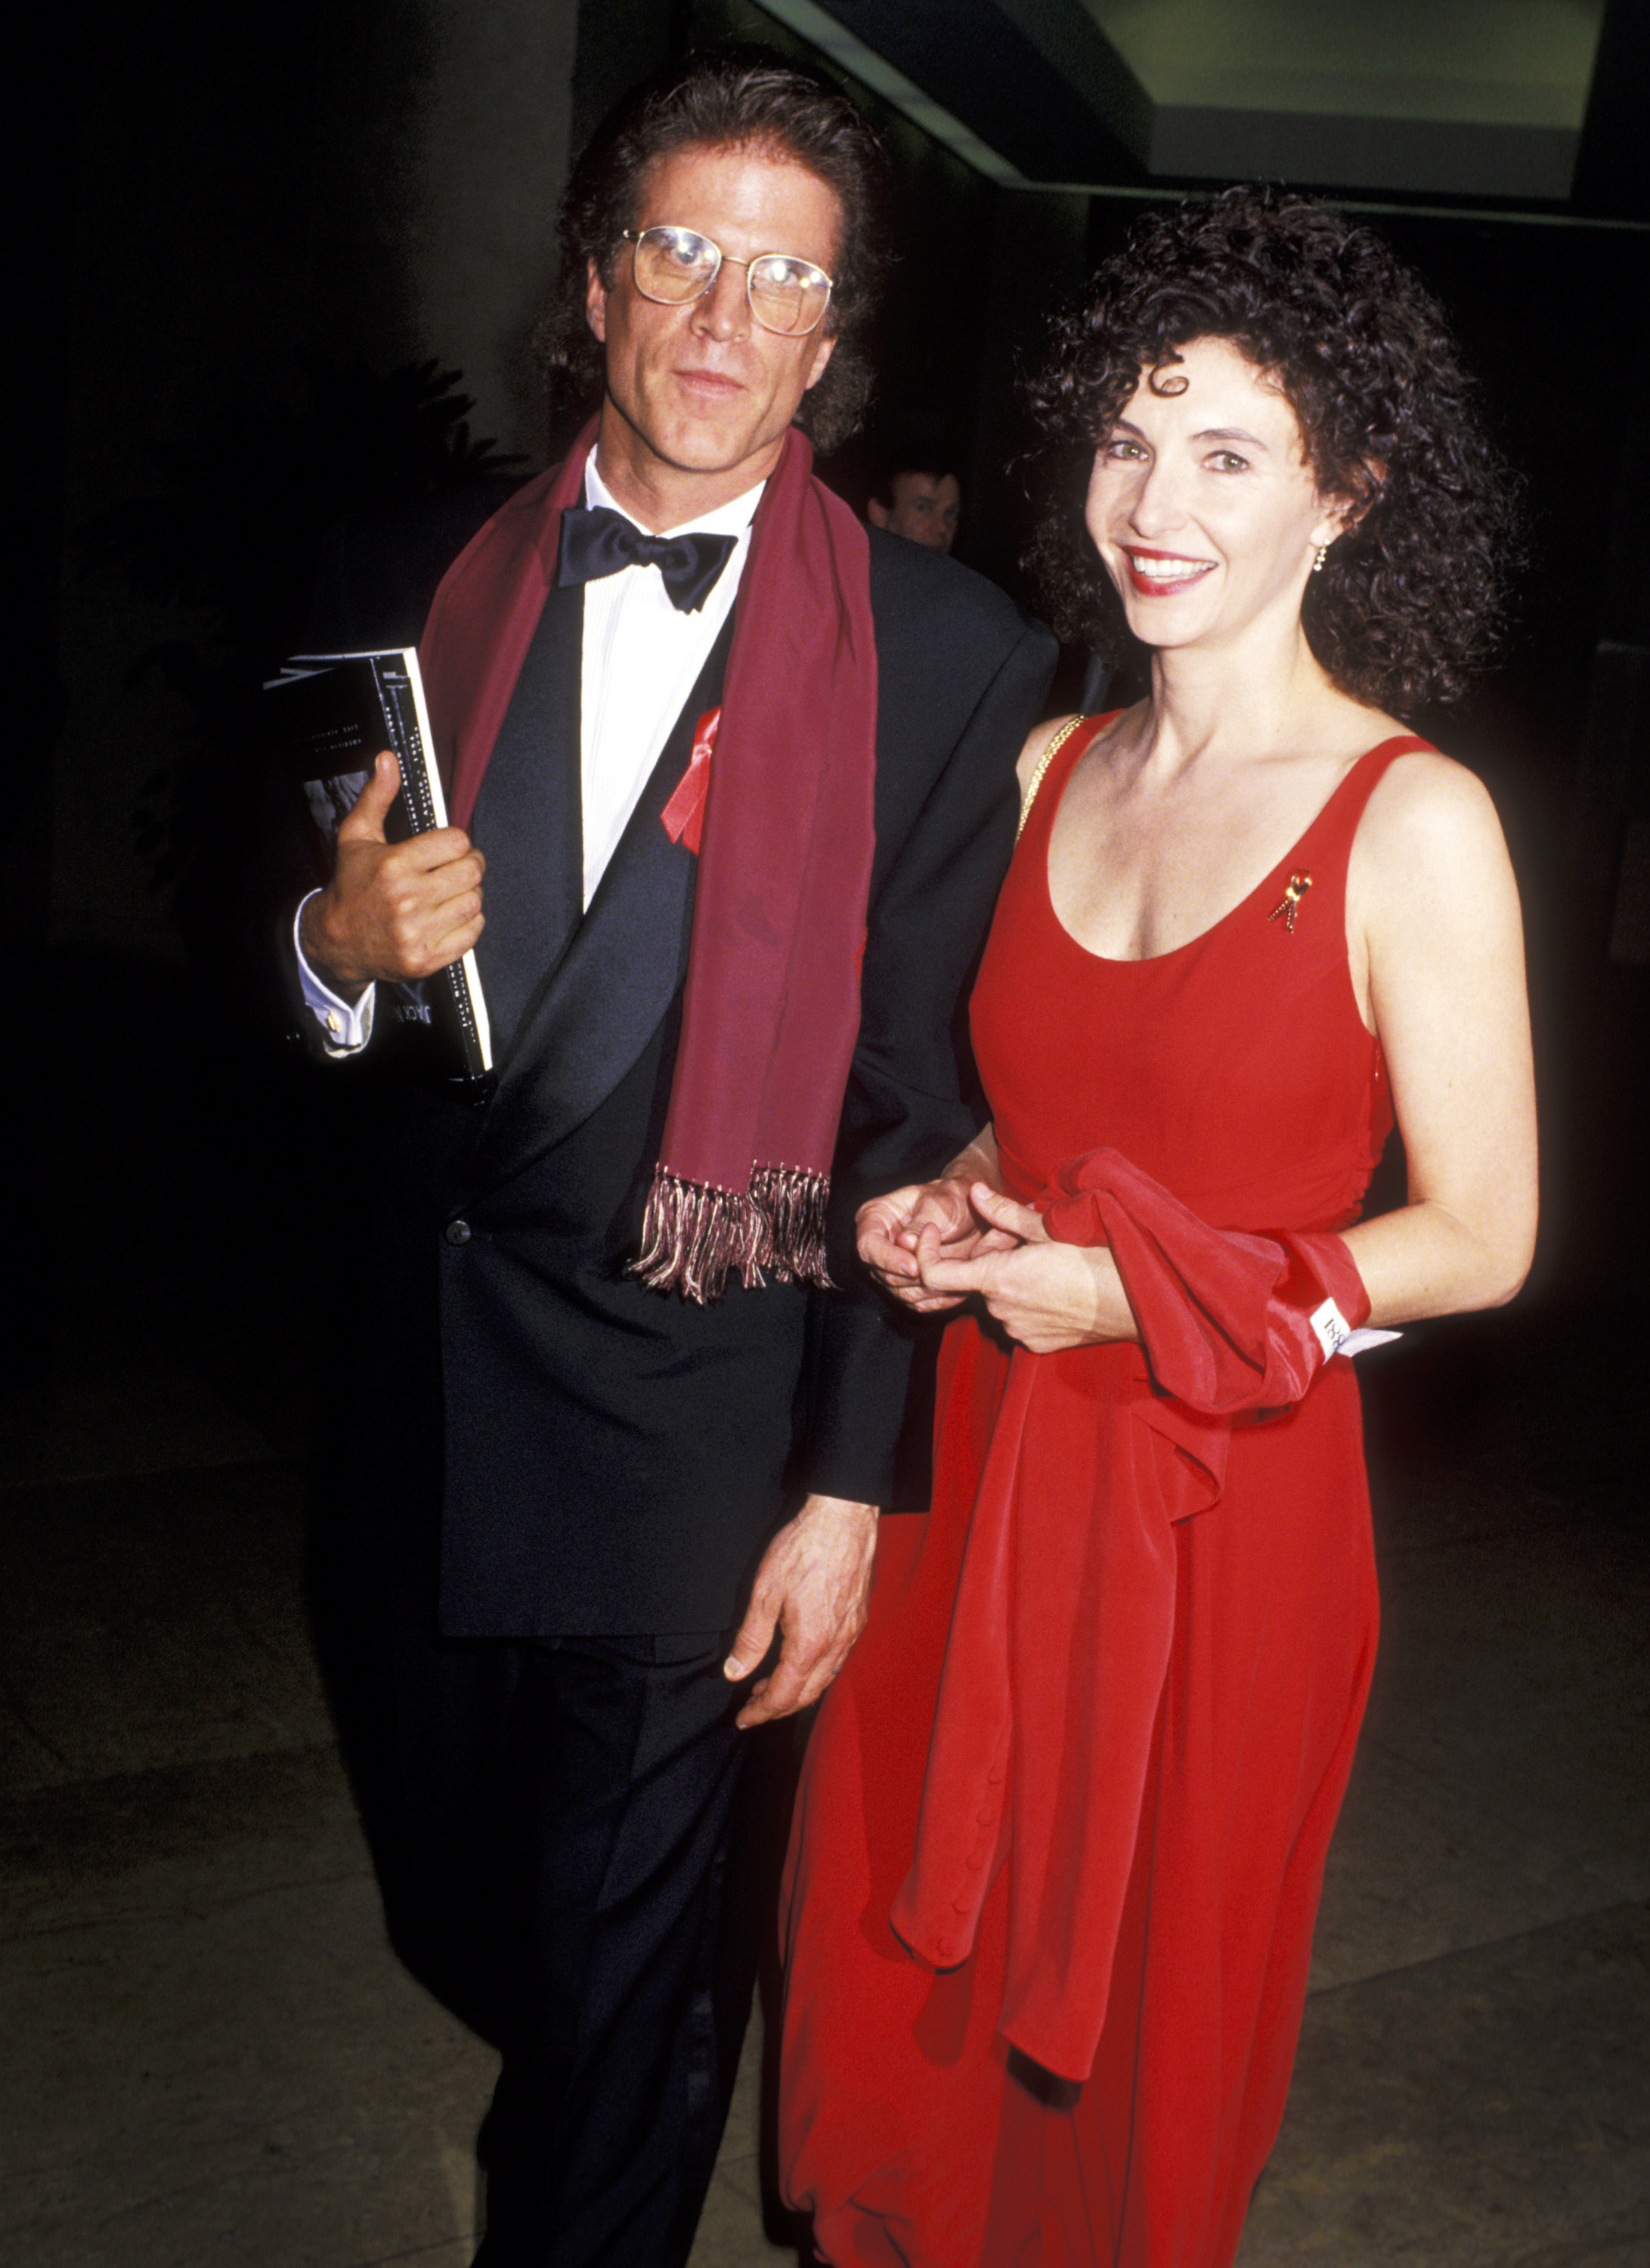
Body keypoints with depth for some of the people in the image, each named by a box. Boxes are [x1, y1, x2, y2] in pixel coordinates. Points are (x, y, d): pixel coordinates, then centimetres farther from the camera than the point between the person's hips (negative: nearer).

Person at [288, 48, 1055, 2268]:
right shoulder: (411, 581, 4)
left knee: (616, 1985, 10)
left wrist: (851, 1486, -8)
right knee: (454, 1915, 23)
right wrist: (343, 950, -16)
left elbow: (922, 1097, -8)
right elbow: (303, 981, 9)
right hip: (413, 1392, 5)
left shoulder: (951, 658, -8)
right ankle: (699, 2007, 55)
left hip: (690, 1416, -4)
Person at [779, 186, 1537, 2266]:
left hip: (1222, 1491, -4)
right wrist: (943, 1214, -4)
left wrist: (1134, 1294, -16)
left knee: (1136, 2025, 16)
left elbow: (1482, 1237, -11)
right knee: (901, 1981, 18)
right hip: (984, 1462, 5)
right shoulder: (1051, 767, 3)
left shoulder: (1412, 823, -14)